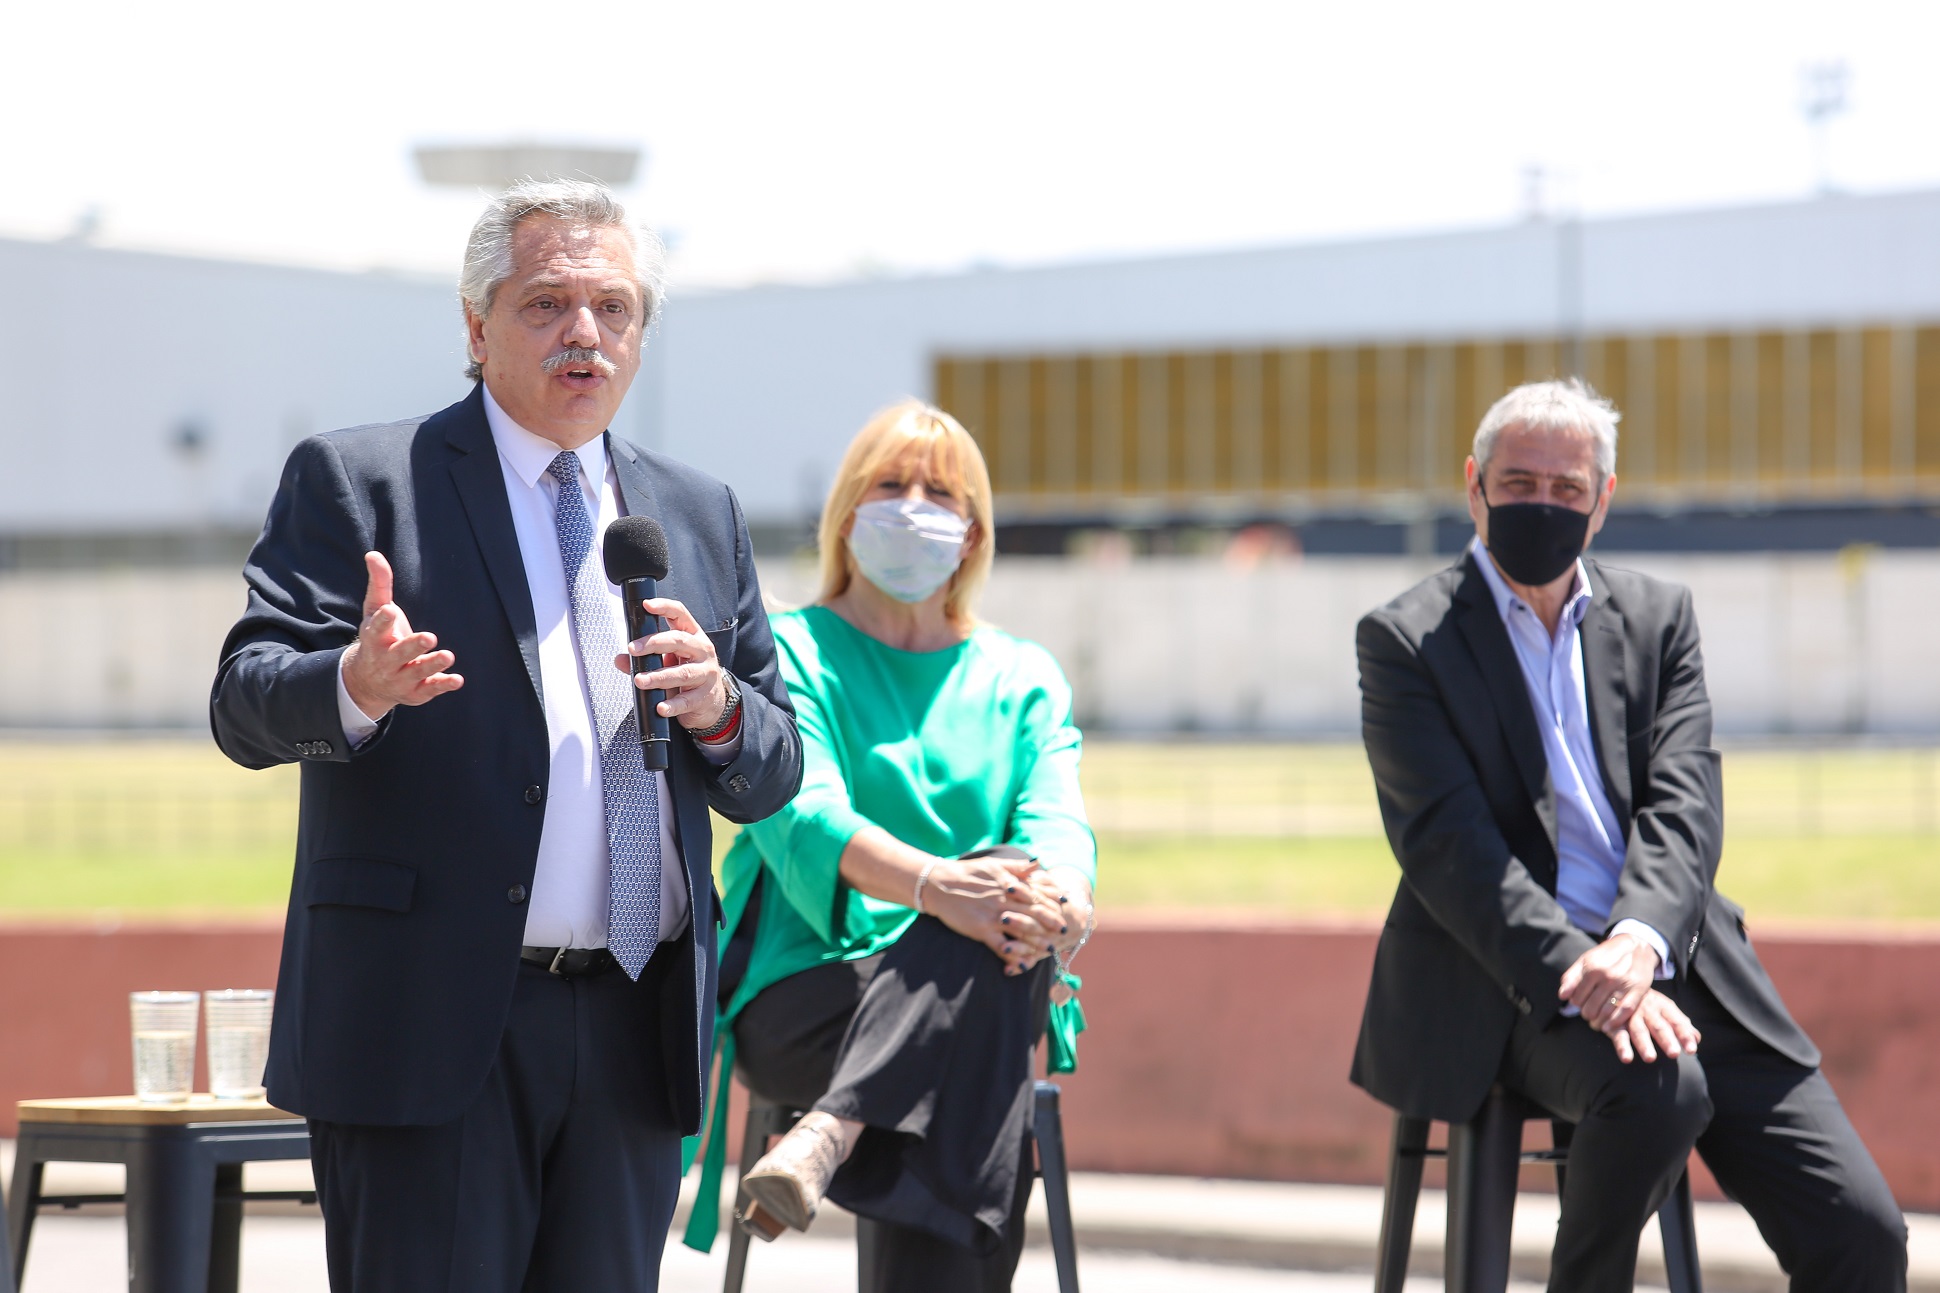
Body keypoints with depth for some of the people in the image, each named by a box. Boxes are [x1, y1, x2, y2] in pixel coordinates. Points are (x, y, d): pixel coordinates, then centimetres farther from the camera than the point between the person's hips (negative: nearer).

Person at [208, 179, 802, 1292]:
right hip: (428, 1024, -5)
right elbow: (246, 702, -7)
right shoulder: (356, 482, 4)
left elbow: (772, 775, 18)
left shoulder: (700, 514, 18)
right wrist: (356, 687, -29)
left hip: (634, 1034, 5)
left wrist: (716, 707, -6)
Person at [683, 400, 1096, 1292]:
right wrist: (931, 882, -32)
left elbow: (1058, 823, 1)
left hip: (963, 1002, 3)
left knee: (1012, 915, -34)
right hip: (801, 999, -3)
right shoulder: (790, 654, 8)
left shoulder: (1022, 679, 20)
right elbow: (799, 817, -11)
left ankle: (832, 1134, -45)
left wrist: (1059, 899, -26)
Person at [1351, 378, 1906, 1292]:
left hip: (1673, 966, 4)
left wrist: (1639, 942, -21)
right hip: (1510, 987, -4)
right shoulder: (1405, 640, 2)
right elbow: (1448, 846, -10)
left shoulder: (1659, 618, 14)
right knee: (1656, 1090, -36)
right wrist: (1579, 975, -25)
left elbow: (1684, 805, 1)